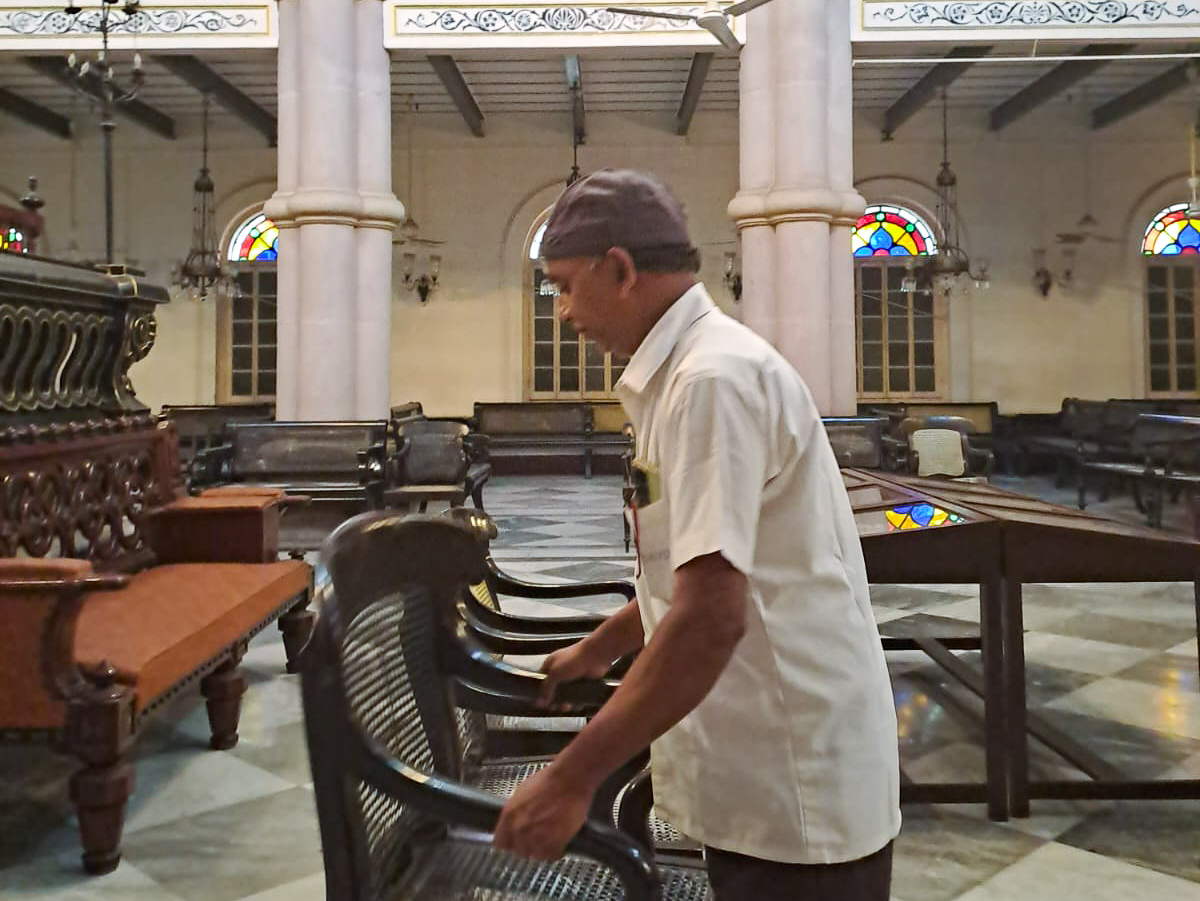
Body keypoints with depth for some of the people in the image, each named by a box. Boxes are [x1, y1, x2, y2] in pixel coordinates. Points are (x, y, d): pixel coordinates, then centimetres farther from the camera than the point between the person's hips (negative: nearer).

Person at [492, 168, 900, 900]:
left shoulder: (714, 377, -21)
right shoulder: (691, 370, 11)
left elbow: (710, 618, -28)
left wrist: (574, 777, -23)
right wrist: (598, 650, 30)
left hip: (797, 792, -9)